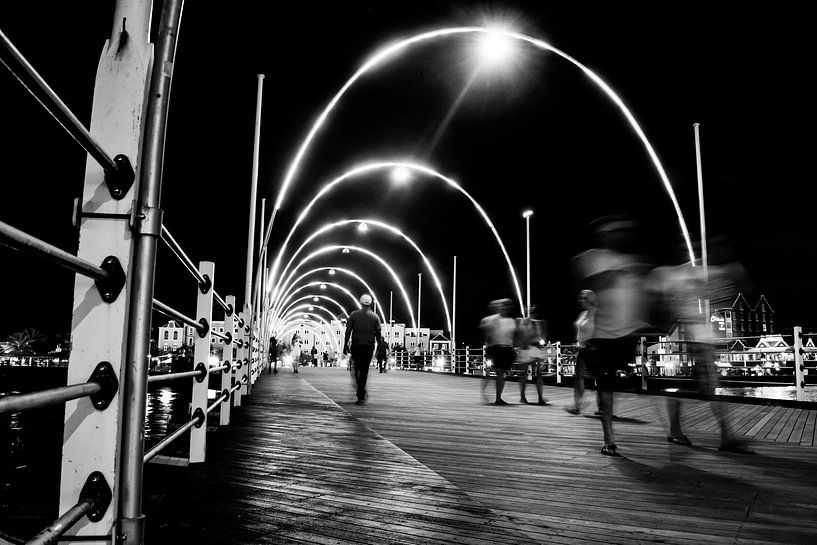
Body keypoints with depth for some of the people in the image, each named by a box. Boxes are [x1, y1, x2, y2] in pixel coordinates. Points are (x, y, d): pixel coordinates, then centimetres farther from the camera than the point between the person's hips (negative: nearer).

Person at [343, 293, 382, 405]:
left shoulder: (354, 314, 1)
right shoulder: (374, 316, 3)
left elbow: (348, 331, -2)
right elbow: (378, 333, 1)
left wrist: (345, 345, 2)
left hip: (356, 345, 0)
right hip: (368, 346, 0)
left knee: (357, 368, 12)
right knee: (364, 370, 3)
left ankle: (361, 394, 11)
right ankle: (361, 396, 0)